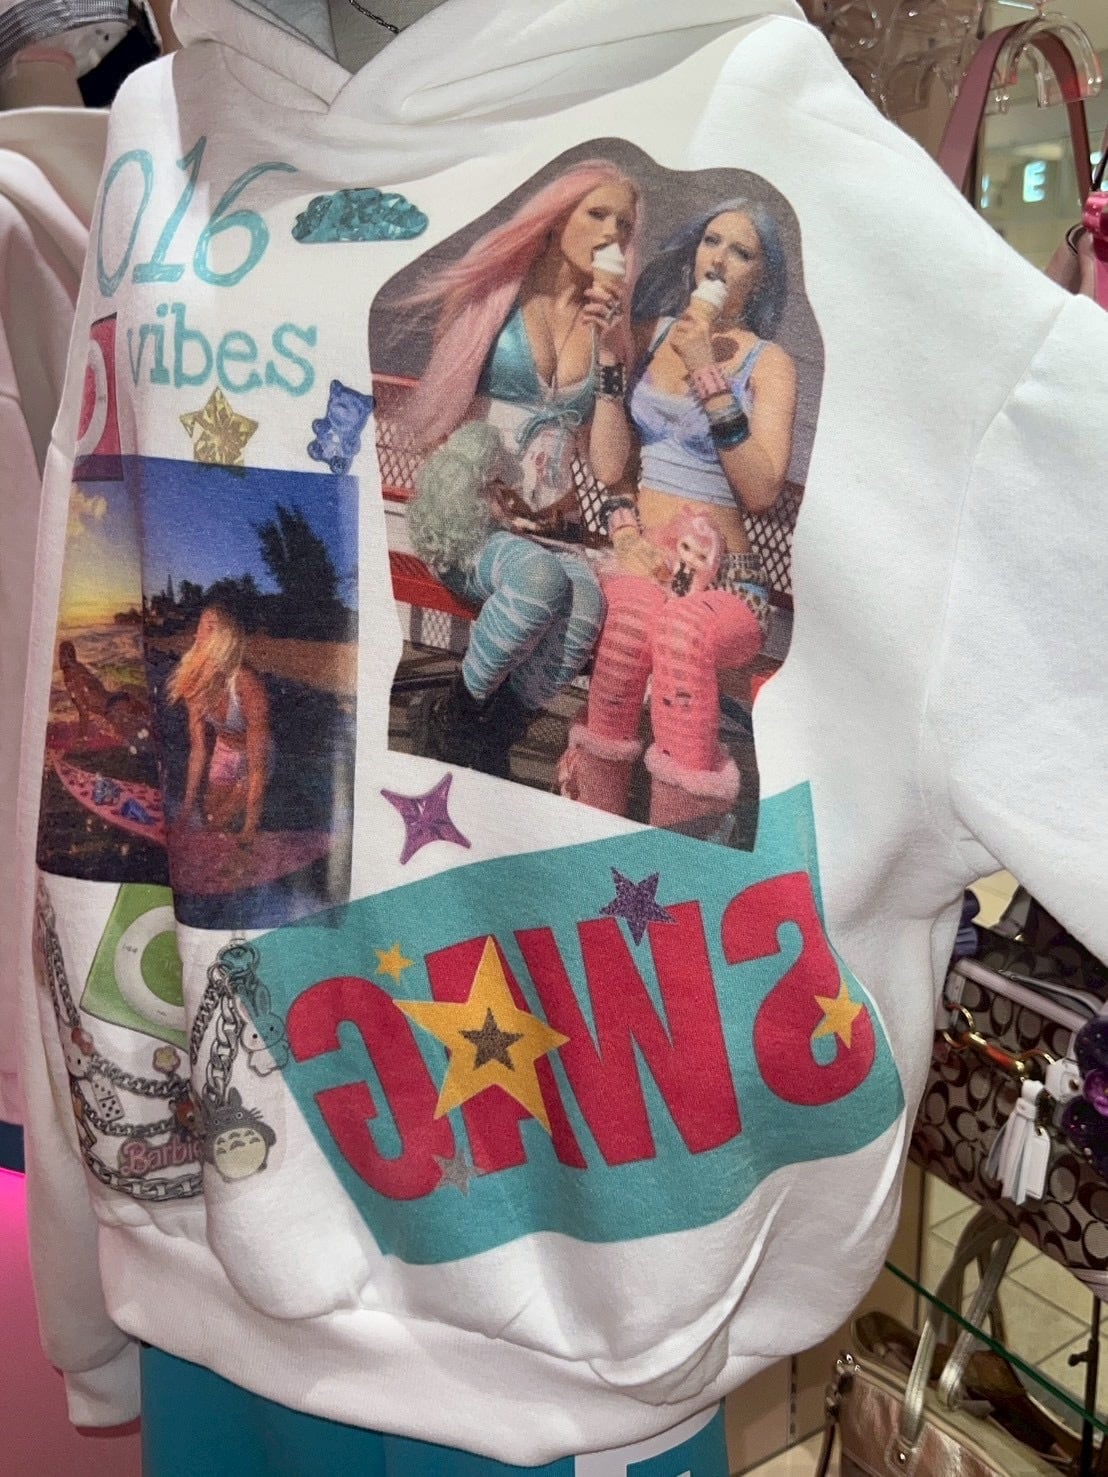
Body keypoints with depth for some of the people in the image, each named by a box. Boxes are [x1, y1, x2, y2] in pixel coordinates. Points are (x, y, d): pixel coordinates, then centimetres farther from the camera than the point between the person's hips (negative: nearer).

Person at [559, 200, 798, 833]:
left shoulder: (769, 363, 5)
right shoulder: (653, 331, 16)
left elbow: (761, 492, -9)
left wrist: (708, 377, -11)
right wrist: (624, 527, -6)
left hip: (723, 579, -2)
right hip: (639, 561, 2)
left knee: (683, 632, -39)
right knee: (634, 612, -37)